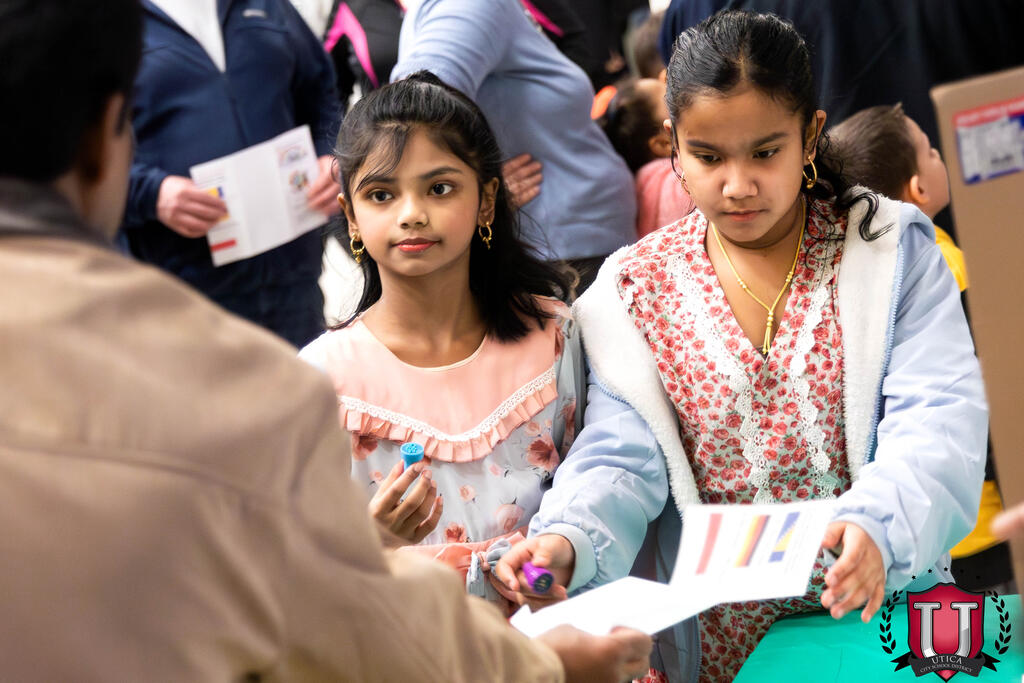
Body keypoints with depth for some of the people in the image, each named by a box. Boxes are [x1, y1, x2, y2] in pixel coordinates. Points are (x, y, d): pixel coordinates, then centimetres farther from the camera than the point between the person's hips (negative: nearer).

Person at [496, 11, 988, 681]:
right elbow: (621, 463, 1)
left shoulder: (893, 249, 3)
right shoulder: (636, 289, 7)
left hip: (881, 615, -2)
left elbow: (938, 427, -7)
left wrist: (877, 526, -28)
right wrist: (566, 540, -22)